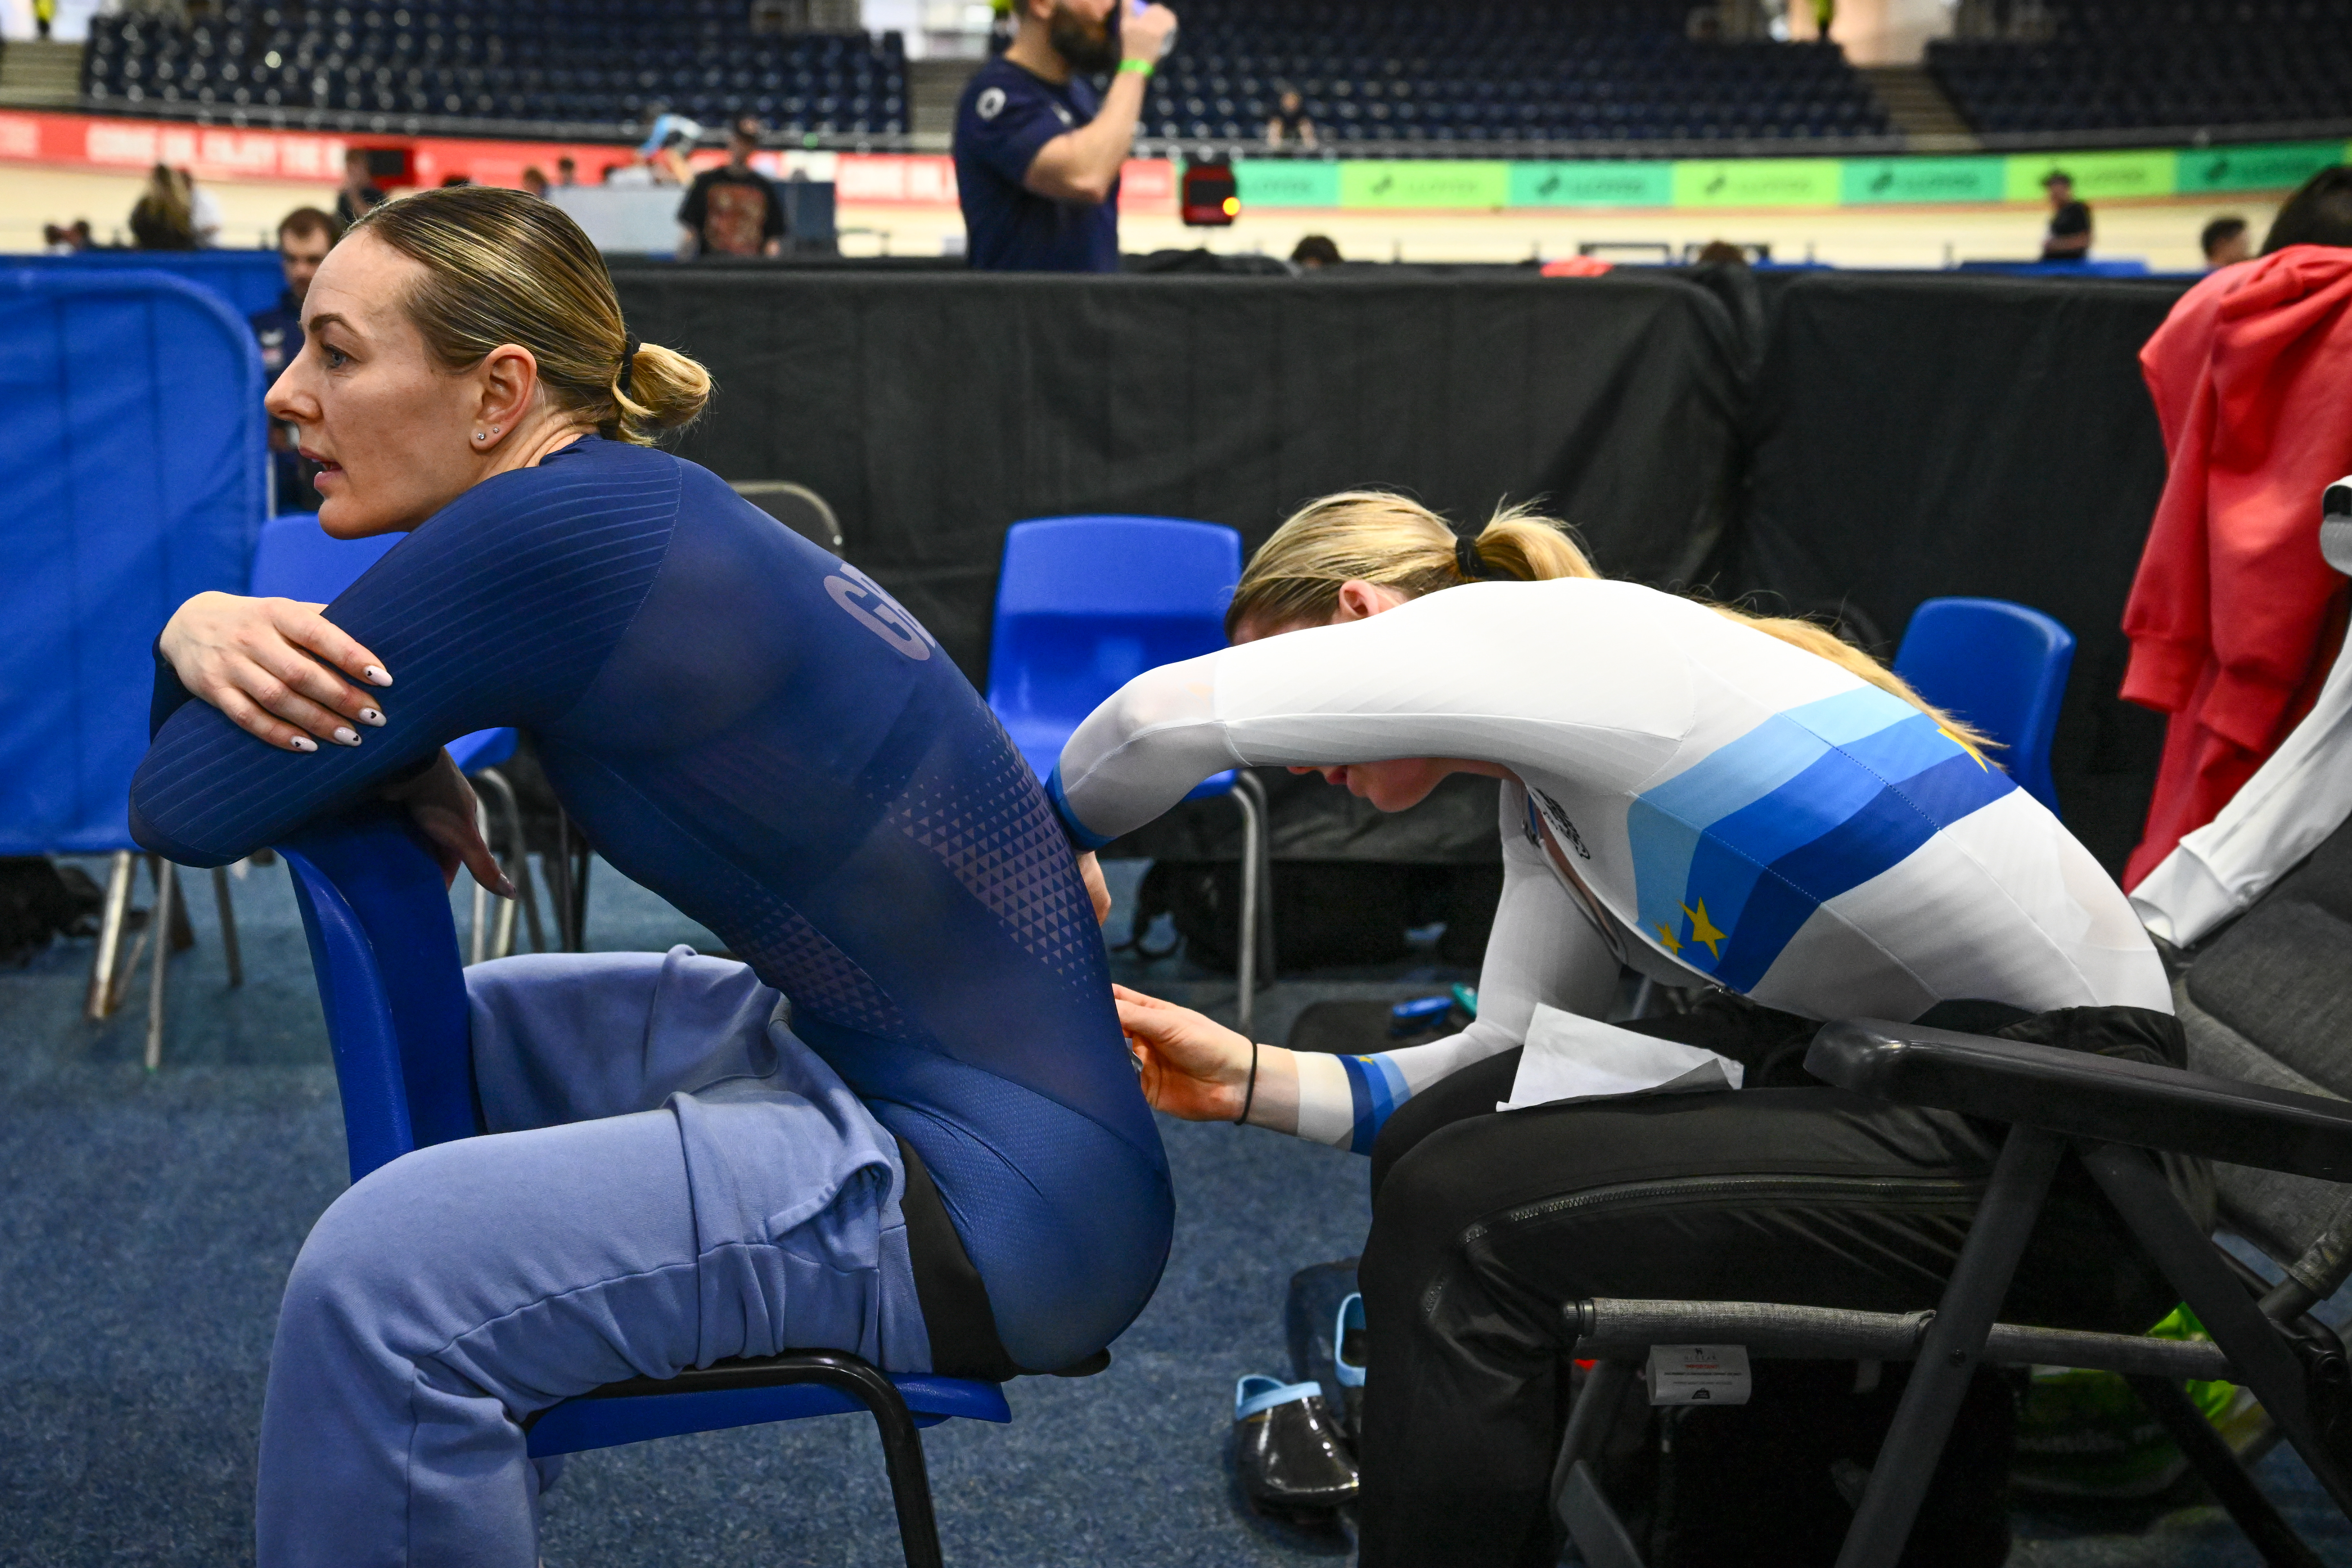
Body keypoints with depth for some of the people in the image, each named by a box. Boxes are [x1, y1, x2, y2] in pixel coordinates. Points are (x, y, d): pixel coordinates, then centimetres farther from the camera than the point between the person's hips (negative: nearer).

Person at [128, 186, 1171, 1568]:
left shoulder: (560, 530, -19)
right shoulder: (632, 506, 8)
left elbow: (188, 807, -13)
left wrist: (364, 732, 5)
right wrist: (210, 624, -5)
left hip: (1000, 1185, -10)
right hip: (860, 1047, 10)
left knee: (388, 1274, -25)